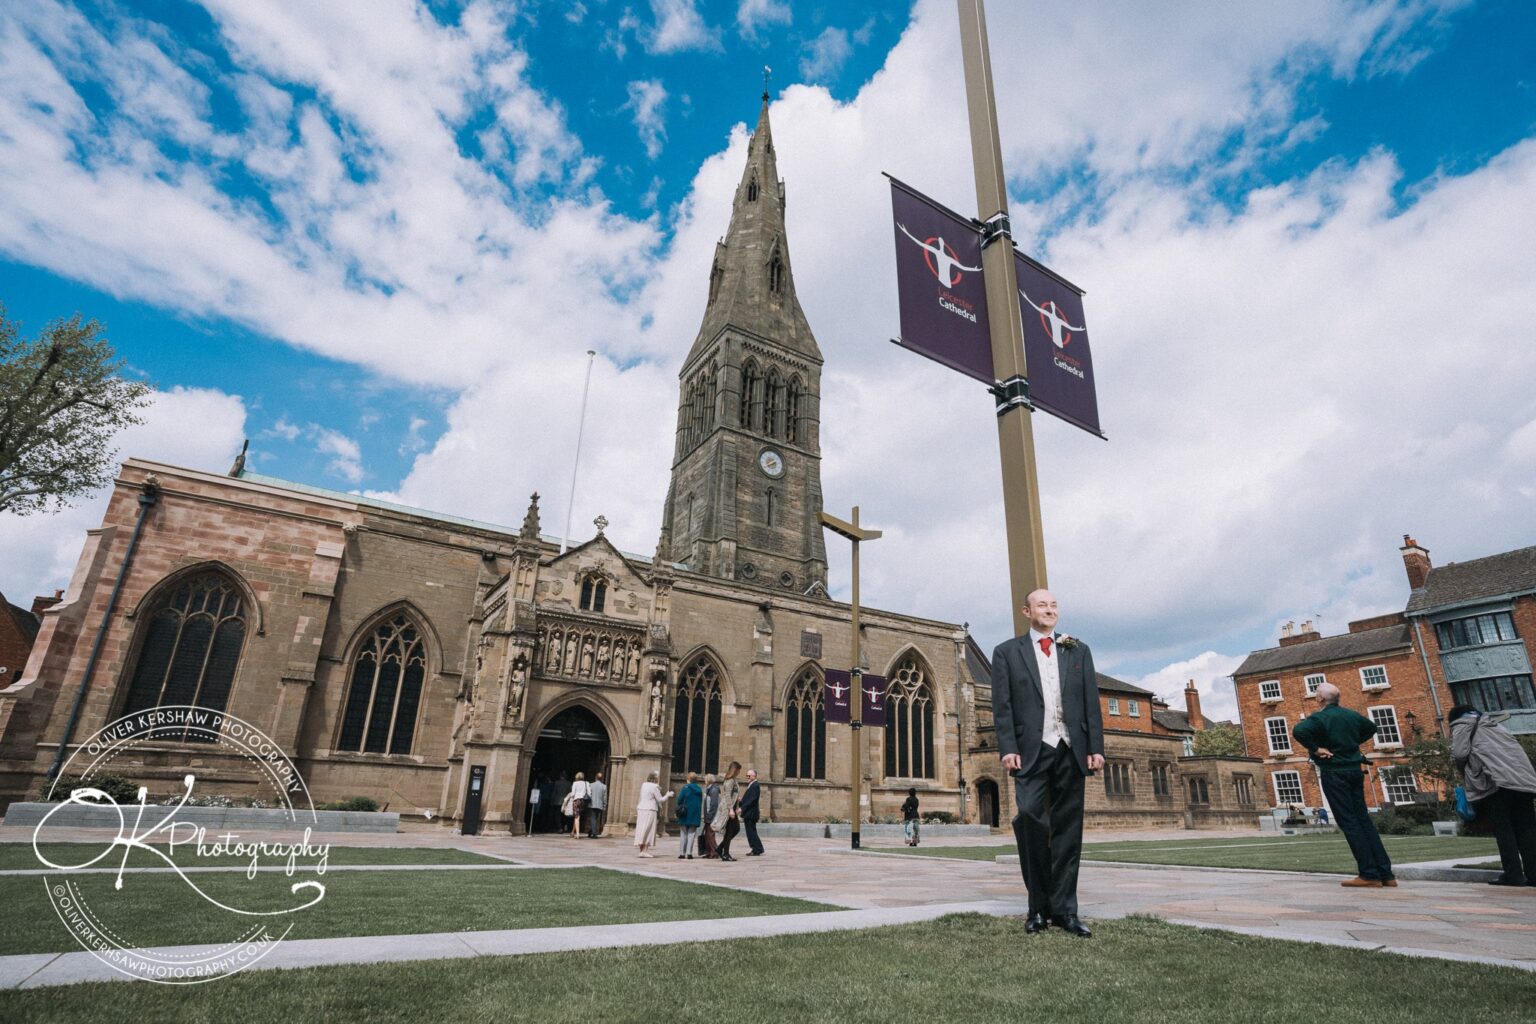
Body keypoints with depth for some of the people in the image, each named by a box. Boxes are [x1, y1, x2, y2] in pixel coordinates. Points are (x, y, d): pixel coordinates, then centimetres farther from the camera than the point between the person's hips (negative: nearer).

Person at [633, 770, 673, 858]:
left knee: (641, 830, 9)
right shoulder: (654, 787, -12)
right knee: (648, 830, -3)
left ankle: (642, 850, 13)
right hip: (650, 810, -8)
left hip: (641, 808, 8)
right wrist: (668, 795, 8)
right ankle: (645, 851, -5)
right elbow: (660, 800, -8)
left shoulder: (644, 784, 10)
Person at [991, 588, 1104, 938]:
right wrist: (1008, 749, -9)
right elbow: (1002, 706, 1)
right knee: (1029, 816, -17)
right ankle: (1038, 905, -2)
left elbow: (1091, 703, 11)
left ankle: (1063, 909, 14)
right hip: (1031, 750, -3)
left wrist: (1096, 748, 2)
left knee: (1067, 830, 4)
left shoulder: (1078, 651, 15)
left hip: (1071, 750, 3)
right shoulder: (1007, 652, 7)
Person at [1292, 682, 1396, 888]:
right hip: (1355, 769, 7)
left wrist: (1315, 748, -18)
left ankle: (1369, 874, -3)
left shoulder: (1320, 717, -14)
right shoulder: (1351, 714, 9)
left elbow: (1298, 730, -33)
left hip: (1334, 772, -7)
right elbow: (1371, 728, 30)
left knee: (1349, 823, -3)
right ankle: (1385, 873, 13)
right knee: (1364, 819, 11)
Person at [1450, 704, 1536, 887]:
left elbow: (1459, 754, 1)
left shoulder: (1461, 725, 13)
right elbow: (1517, 750, 24)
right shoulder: (1494, 725, 32)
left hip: (1496, 782, -6)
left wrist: (1465, 776, 18)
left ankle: (1513, 874, -8)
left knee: (1503, 829, -4)